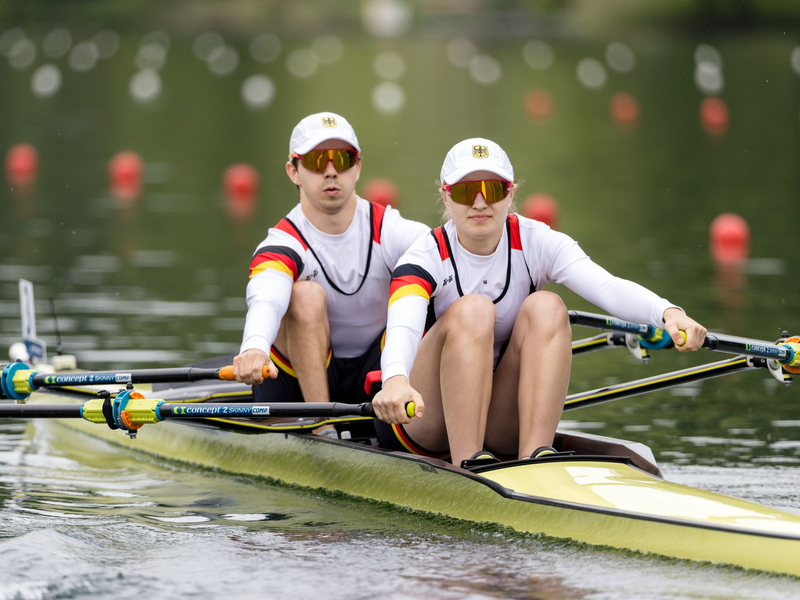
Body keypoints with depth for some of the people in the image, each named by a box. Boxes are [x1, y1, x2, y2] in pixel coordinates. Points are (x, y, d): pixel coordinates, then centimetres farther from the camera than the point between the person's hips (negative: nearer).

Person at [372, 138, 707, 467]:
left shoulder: (536, 243, -5)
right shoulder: (427, 257, -12)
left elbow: (608, 287, -23)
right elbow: (403, 324, -34)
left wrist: (668, 313, -45)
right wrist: (395, 380, -58)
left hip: (505, 425, 3)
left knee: (546, 308, -21)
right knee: (472, 309, -28)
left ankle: (535, 455, -33)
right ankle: (466, 465, -38)